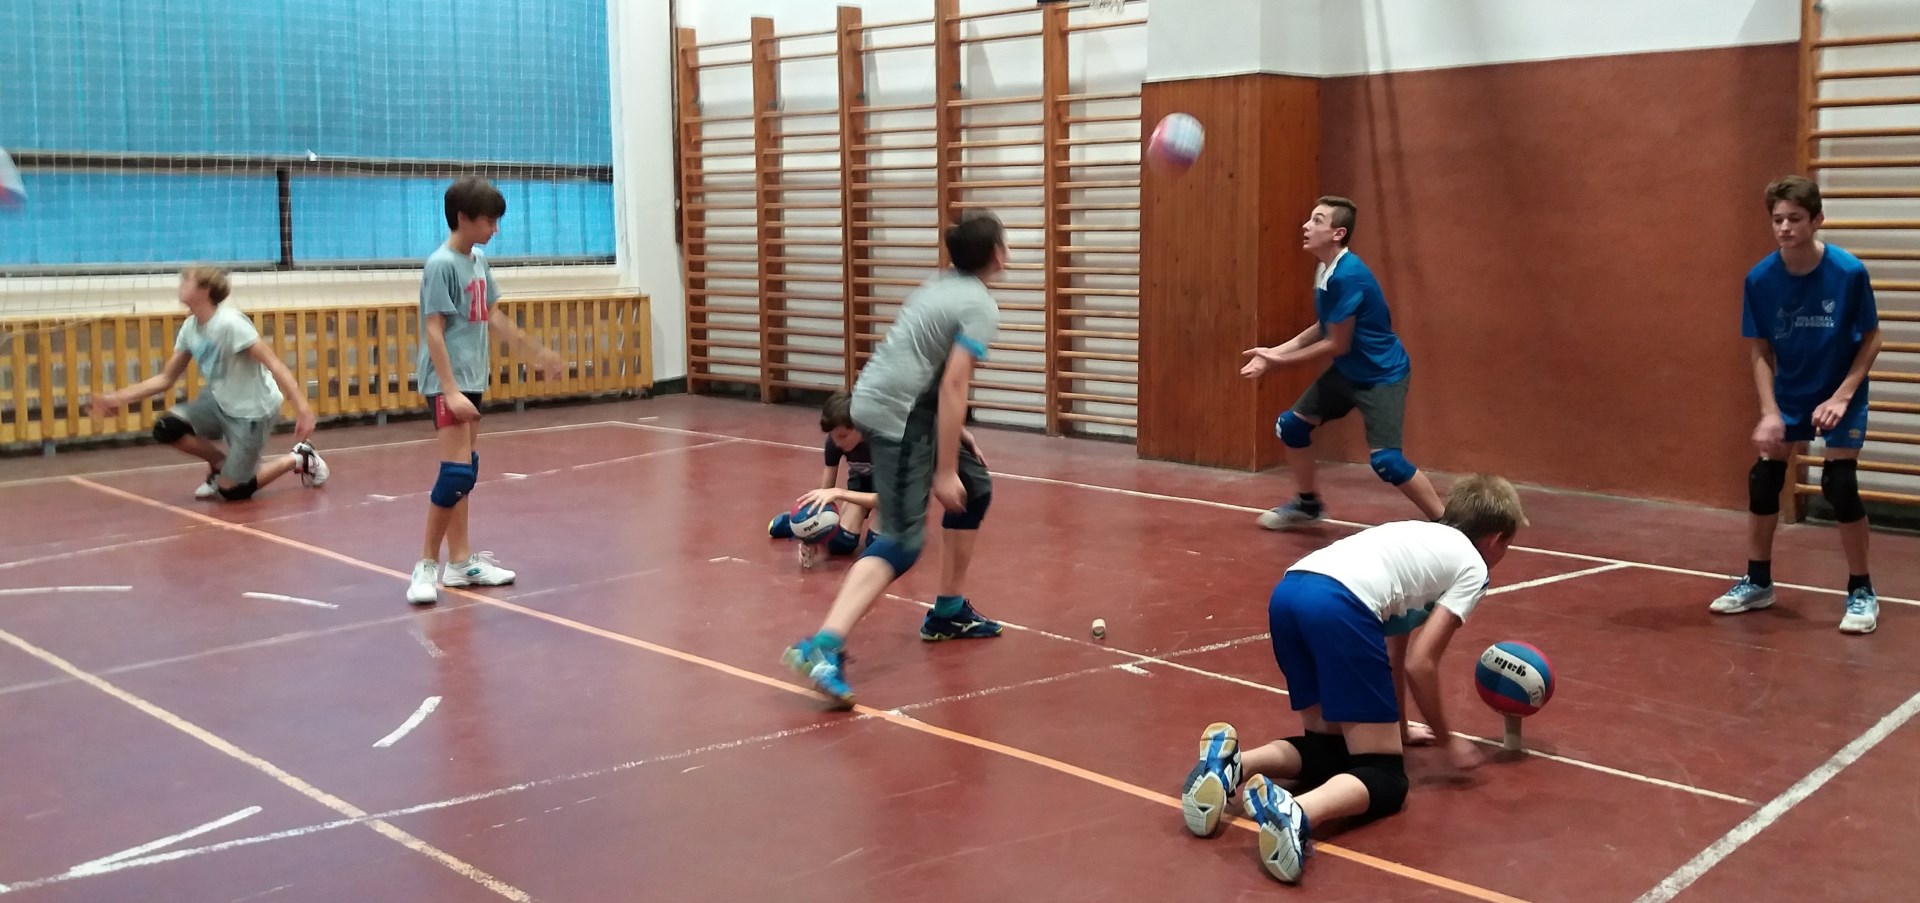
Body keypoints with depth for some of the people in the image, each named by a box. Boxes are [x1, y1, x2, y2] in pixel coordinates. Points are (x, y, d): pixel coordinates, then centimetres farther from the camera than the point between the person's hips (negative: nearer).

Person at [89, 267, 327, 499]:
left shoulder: (229, 322, -23)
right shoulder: (189, 328, 0)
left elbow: (274, 364, -27)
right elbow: (166, 378, 9)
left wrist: (302, 408, -37)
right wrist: (119, 397, -2)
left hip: (253, 409, -7)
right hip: (220, 402, 7)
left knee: (231, 491, -8)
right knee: (166, 428, -14)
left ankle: (299, 459, 13)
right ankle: (220, 464, 11)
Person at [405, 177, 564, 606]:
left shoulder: (479, 261, 9)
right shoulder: (441, 265, -15)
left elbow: (493, 316, 21)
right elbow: (433, 331, -18)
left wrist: (537, 352, 27)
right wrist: (450, 390, -25)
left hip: (472, 378, 9)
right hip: (448, 382, -9)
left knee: (465, 472, 11)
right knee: (457, 472, -13)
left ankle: (461, 562, 18)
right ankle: (427, 564, -3)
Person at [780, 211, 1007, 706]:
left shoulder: (940, 285, 16)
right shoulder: (980, 306, -11)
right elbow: (953, 387, -18)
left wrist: (953, 429, 26)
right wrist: (944, 471, -16)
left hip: (882, 399, 10)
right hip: (897, 412, -10)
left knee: (976, 488, 23)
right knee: (903, 541, -13)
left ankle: (948, 612, 31)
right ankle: (823, 647, -27)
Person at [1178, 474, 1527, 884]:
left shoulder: (1423, 539, 37)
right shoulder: (1472, 567, 16)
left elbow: (1392, 652, 42)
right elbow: (1419, 664, 6)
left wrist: (1400, 727, 52)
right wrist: (1446, 738, 20)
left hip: (1288, 592, 8)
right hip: (1340, 605, -8)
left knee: (1330, 747, 22)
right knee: (1384, 776, 0)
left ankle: (1232, 763, -6)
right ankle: (1296, 814, -32)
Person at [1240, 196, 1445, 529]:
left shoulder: (1348, 276, -28)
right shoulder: (1325, 270, 0)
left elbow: (1338, 344, -23)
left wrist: (1280, 359, -13)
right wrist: (1274, 351, 4)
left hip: (1382, 374, -10)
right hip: (1347, 371, 10)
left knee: (1385, 460, -20)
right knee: (1290, 424, 11)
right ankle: (1309, 503, 31)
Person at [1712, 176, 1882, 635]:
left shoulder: (1849, 272, -22)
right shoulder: (1760, 279, -15)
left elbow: (1872, 338, -11)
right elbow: (1759, 350, -7)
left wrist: (1841, 396, -20)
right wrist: (1770, 412, -17)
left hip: (1839, 395, -3)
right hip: (1787, 396, 3)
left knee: (1839, 486, -11)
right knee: (1762, 482, 2)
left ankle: (1862, 591, 5)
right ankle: (1757, 582, 19)